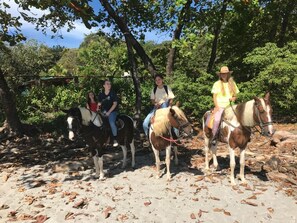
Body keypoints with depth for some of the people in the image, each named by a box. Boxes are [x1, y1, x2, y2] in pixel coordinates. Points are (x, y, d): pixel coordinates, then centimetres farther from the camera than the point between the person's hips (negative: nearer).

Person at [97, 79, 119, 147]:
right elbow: (99, 104, 10)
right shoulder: (101, 94, 4)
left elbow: (115, 104, -8)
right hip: (103, 112, 4)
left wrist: (109, 112, -14)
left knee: (112, 123, -25)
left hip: (112, 111, -4)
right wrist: (97, 109, -8)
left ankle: (115, 139, -12)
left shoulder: (113, 93, -5)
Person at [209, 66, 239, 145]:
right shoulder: (217, 84, 3)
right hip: (220, 106, -3)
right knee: (217, 119, -27)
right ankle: (214, 137, -14)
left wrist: (233, 98, -6)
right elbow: (214, 96, 1)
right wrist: (217, 107, -10)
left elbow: (235, 95, 18)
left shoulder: (232, 83, 12)